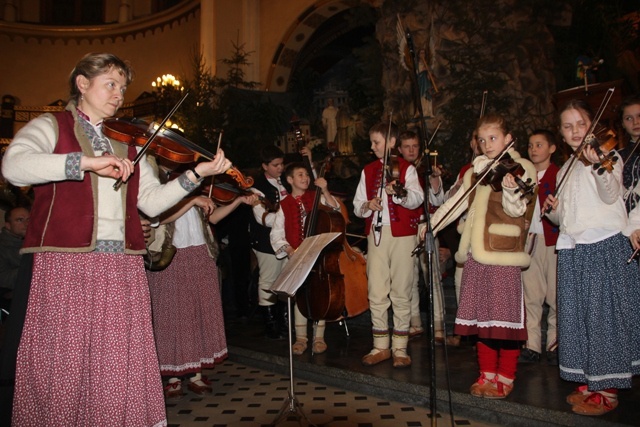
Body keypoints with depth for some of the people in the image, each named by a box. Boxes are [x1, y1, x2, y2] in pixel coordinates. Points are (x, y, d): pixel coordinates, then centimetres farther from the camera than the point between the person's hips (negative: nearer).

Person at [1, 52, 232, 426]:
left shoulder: (127, 143, 20)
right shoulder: (51, 127, 7)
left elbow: (152, 201, 11)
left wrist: (196, 175, -2)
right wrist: (88, 162, -24)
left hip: (124, 269, 4)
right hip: (65, 266, -3)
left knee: (122, 369, 3)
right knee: (62, 366, 1)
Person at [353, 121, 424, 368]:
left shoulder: (406, 168, 2)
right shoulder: (368, 171, 14)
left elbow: (417, 199, -13)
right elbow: (356, 206, 10)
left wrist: (396, 192, -31)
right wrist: (367, 205, -11)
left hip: (402, 234, -3)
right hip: (376, 234, 3)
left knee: (401, 293, 2)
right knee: (376, 293, 4)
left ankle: (400, 348, 12)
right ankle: (381, 347, 15)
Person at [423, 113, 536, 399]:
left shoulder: (521, 168, -2)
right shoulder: (477, 170, 16)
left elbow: (516, 209, -14)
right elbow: (457, 201, 19)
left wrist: (509, 190, -34)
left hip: (503, 251, -6)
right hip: (476, 252, 6)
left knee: (504, 315, -2)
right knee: (481, 314, 8)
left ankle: (505, 378, 11)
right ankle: (487, 374, 19)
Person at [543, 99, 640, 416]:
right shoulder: (565, 170, 19)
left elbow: (611, 194, -20)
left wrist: (597, 166, -38)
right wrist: (554, 210, 1)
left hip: (605, 246, -7)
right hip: (572, 249, 7)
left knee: (604, 313, -5)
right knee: (576, 315, 8)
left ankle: (608, 390, 3)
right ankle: (589, 382, 20)